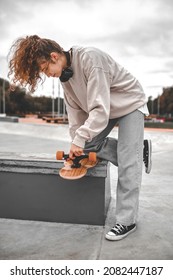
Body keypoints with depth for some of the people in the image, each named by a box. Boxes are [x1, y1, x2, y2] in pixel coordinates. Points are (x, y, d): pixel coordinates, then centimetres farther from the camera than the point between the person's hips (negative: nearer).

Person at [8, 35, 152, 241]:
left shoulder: (90, 58, -31)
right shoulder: (65, 74, -5)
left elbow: (100, 109, -34)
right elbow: (75, 110, -3)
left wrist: (79, 139, -31)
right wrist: (77, 143, -8)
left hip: (130, 103, -8)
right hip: (104, 108, 8)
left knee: (127, 164, -12)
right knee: (88, 143, -2)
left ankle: (126, 221, -2)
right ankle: (137, 150, 11)